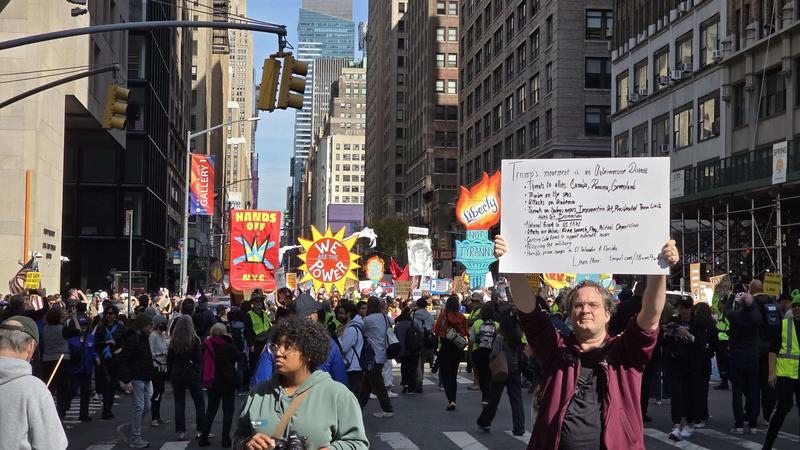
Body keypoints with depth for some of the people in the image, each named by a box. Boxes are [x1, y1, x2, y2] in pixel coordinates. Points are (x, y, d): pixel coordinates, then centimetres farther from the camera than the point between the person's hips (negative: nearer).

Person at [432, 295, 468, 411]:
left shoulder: (443, 315, -13)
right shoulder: (462, 317, -5)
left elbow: (435, 331, -8)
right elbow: (466, 333, 2)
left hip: (445, 348, -3)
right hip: (458, 349, 4)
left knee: (446, 375, 0)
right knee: (453, 375, 17)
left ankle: (451, 400, -17)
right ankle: (453, 401, 21)